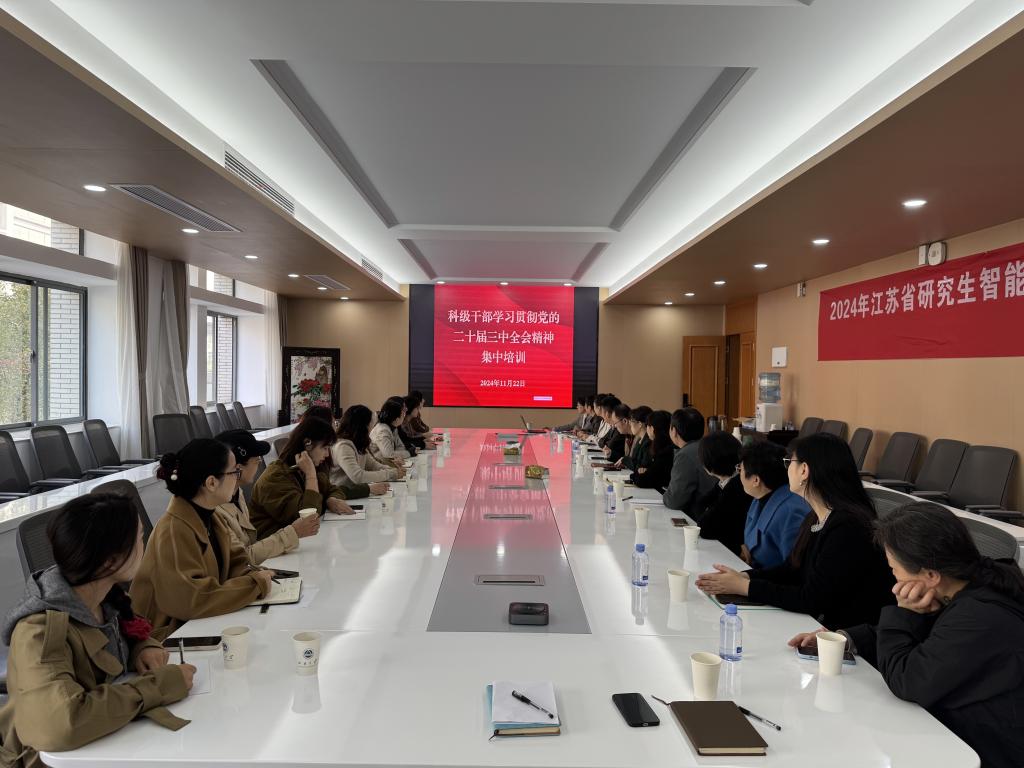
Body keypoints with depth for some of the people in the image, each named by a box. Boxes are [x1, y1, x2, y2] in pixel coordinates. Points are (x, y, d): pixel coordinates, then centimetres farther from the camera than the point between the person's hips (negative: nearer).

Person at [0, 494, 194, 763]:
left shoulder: (105, 597, -7)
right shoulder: (41, 632, -26)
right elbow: (62, 724, -38)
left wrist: (145, 648, -9)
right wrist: (158, 685, -29)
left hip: (110, 739, 6)